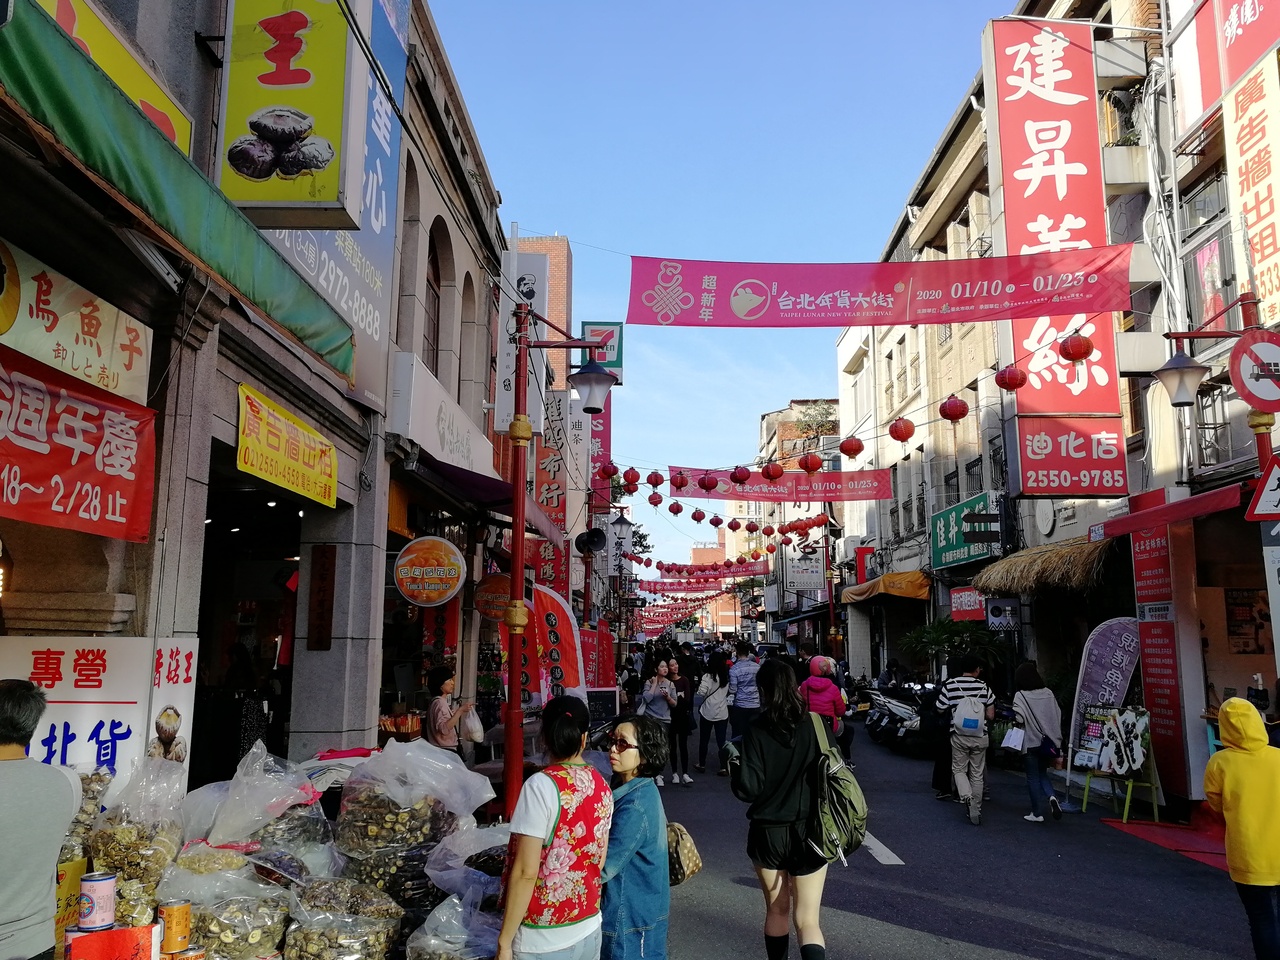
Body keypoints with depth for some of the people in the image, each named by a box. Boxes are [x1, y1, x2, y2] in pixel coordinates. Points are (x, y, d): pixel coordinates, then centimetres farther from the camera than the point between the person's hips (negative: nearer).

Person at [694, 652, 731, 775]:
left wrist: (699, 687, 0)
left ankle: (702, 765, 23)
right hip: (723, 713, 3)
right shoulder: (727, 677, 0)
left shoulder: (708, 676, -14)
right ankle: (724, 767, 0)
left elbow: (701, 692, -19)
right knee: (721, 740, 5)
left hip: (708, 712, -3)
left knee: (704, 740, 12)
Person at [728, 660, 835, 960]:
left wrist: (734, 765, 2)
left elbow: (748, 788, -16)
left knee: (777, 910, 21)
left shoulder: (756, 731, -12)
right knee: (807, 921, 5)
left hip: (767, 833, 0)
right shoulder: (815, 725, -8)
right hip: (809, 832, 0)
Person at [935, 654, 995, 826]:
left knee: (959, 769, 14)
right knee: (977, 774, 11)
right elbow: (991, 716, -3)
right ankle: (975, 812, 14)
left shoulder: (950, 685, -7)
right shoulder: (984, 687, -5)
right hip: (980, 737, 1)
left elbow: (940, 710, 1)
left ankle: (966, 796, -13)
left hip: (959, 736, -1)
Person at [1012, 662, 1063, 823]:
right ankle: (1051, 796, -4)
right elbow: (1058, 715, 5)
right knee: (1042, 773, 20)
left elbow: (1019, 718, -22)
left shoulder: (1020, 695, -14)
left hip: (1031, 742, -4)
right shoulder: (1048, 693, 0)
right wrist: (1056, 738, 16)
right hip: (1047, 742, 4)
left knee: (1033, 777, 7)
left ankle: (1037, 813, 10)